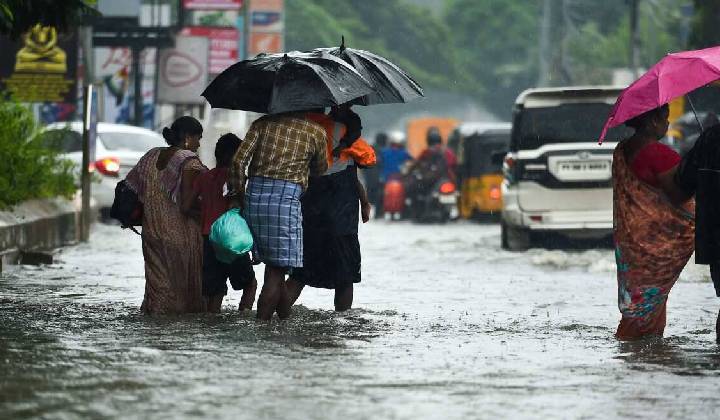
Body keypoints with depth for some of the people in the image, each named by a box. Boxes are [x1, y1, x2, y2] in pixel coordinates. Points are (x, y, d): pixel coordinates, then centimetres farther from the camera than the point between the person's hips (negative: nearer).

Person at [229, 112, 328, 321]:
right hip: (286, 198, -4)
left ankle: (286, 314, 21)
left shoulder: (262, 123, 11)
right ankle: (261, 321, -9)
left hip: (254, 195, 4)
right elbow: (320, 169, 22)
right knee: (277, 267, -1)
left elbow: (238, 161, 1)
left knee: (273, 265, 14)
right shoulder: (315, 131, 6)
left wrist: (237, 194, 11)